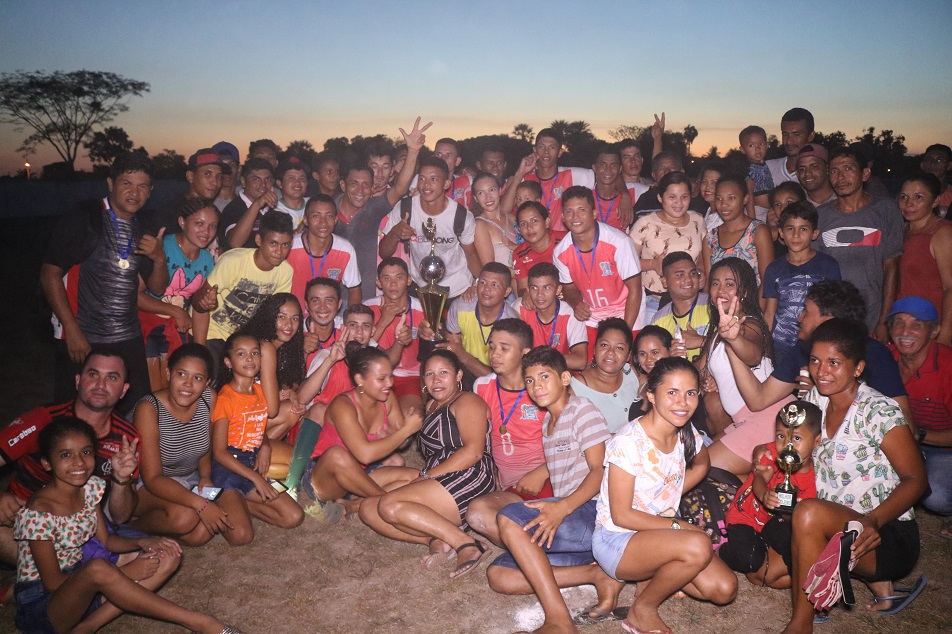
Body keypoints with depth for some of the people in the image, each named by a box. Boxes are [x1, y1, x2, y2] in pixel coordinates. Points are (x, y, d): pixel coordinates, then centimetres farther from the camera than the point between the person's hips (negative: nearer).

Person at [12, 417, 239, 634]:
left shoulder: (90, 487, -2)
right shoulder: (39, 512, -22)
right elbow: (52, 583, -20)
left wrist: (142, 543, -14)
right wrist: (124, 574, -19)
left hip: (79, 582, 8)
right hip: (42, 601, -8)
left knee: (168, 556, -3)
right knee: (97, 568, -39)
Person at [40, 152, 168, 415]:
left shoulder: (144, 233, 11)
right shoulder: (82, 222, -5)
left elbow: (157, 288, 13)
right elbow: (49, 274, -9)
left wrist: (159, 259, -9)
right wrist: (72, 331, -14)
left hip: (129, 342, 5)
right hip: (81, 342, -4)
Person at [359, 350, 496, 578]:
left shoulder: (467, 401, 0)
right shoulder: (432, 406, 27)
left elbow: (474, 452, -15)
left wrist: (426, 476, -15)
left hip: (469, 481, -9)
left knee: (389, 505, -25)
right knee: (368, 508, -2)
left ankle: (465, 543, -23)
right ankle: (435, 540, -17)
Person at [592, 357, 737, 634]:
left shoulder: (686, 434, -3)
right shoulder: (629, 442, -24)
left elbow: (701, 465, 20)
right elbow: (621, 515, -19)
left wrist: (668, 497, 5)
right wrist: (677, 526, -19)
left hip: (660, 531, 7)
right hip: (616, 541, -7)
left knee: (724, 589, -10)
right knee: (697, 546, -31)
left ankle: (654, 574, 13)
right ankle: (642, 611, -8)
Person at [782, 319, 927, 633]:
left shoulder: (879, 412, -16)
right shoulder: (815, 399, 2)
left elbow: (916, 480, -14)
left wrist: (873, 520, -30)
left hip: (886, 535, -9)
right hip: (837, 529, 9)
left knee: (809, 512, -33)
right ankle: (876, 582, 10)